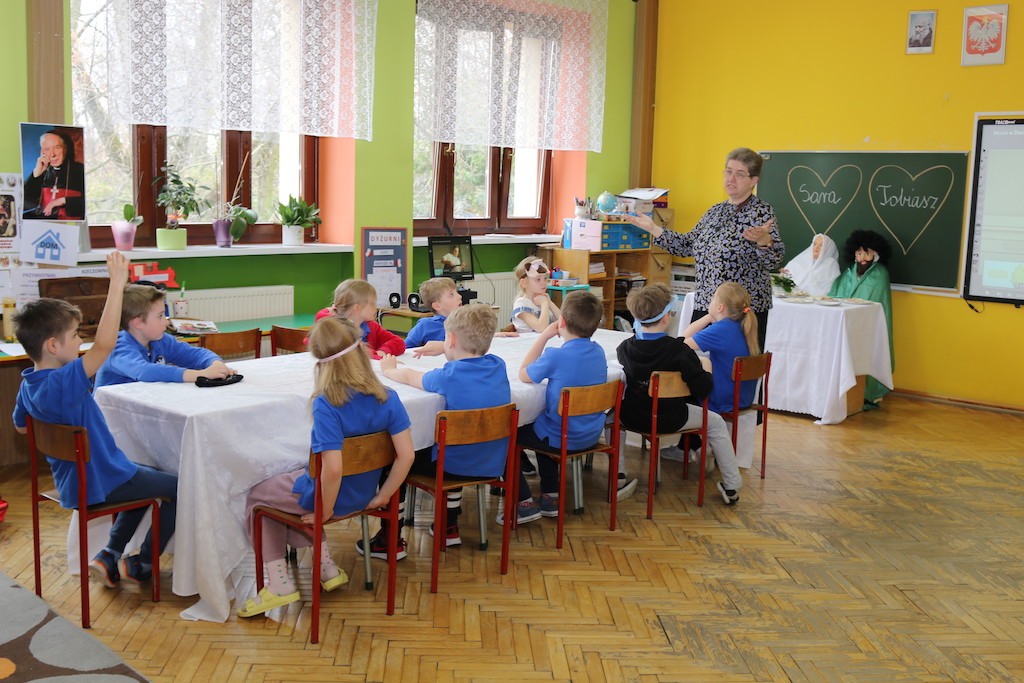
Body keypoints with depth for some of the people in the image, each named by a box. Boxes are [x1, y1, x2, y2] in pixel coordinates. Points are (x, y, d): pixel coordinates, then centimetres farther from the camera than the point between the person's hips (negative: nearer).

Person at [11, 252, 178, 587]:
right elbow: (104, 344, -42)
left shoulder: (28, 384, -2)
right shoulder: (63, 383, -31)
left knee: (151, 478, 30)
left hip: (73, 480, 9)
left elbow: (20, 426, 16)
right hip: (100, 482, -9)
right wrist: (117, 285, -41)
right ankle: (141, 564, 16)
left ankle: (109, 556, 25)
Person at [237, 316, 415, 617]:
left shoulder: (326, 404, -29)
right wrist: (382, 497, -2)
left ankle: (279, 583, 18)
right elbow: (406, 455, -14)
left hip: (328, 494, -6)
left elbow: (333, 469, -34)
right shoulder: (388, 398, -14)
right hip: (362, 494, 6)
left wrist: (325, 512, -17)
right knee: (280, 483, 33)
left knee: (256, 496, 22)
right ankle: (325, 566, 29)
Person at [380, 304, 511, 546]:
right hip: (493, 466, 6)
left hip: (456, 467, -6)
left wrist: (388, 370, 19)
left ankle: (391, 539, 20)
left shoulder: (449, 376, -19)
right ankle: (449, 528, 47)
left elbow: (410, 377, 0)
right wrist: (448, 352, 21)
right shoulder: (498, 366, -6)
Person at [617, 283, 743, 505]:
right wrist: (706, 370, 4)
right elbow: (703, 390, -17)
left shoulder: (624, 348, -9)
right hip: (669, 421, -2)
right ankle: (732, 486, 23)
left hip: (631, 419, 3)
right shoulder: (680, 351, -19)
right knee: (716, 423, 19)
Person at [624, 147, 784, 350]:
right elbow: (687, 245, 19)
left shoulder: (762, 211, -5)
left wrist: (763, 240, -36)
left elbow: (773, 261, -14)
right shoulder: (715, 211, 15)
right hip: (704, 305, 6)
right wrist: (653, 229, 12)